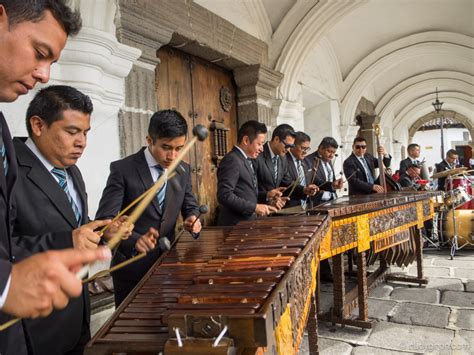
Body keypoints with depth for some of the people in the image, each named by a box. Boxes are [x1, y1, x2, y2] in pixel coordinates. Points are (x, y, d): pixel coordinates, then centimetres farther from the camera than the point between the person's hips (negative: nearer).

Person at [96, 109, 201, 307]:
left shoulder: (183, 170, 0)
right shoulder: (122, 169, -15)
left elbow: (190, 207, 10)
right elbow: (104, 220, -19)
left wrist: (192, 218, -13)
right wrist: (134, 240, -37)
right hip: (132, 267, -4)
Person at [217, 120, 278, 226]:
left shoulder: (247, 160, 14)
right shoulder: (231, 160, -16)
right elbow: (225, 196, -24)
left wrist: (266, 196, 5)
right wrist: (254, 207, -22)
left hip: (248, 222, 9)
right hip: (235, 225, -9)